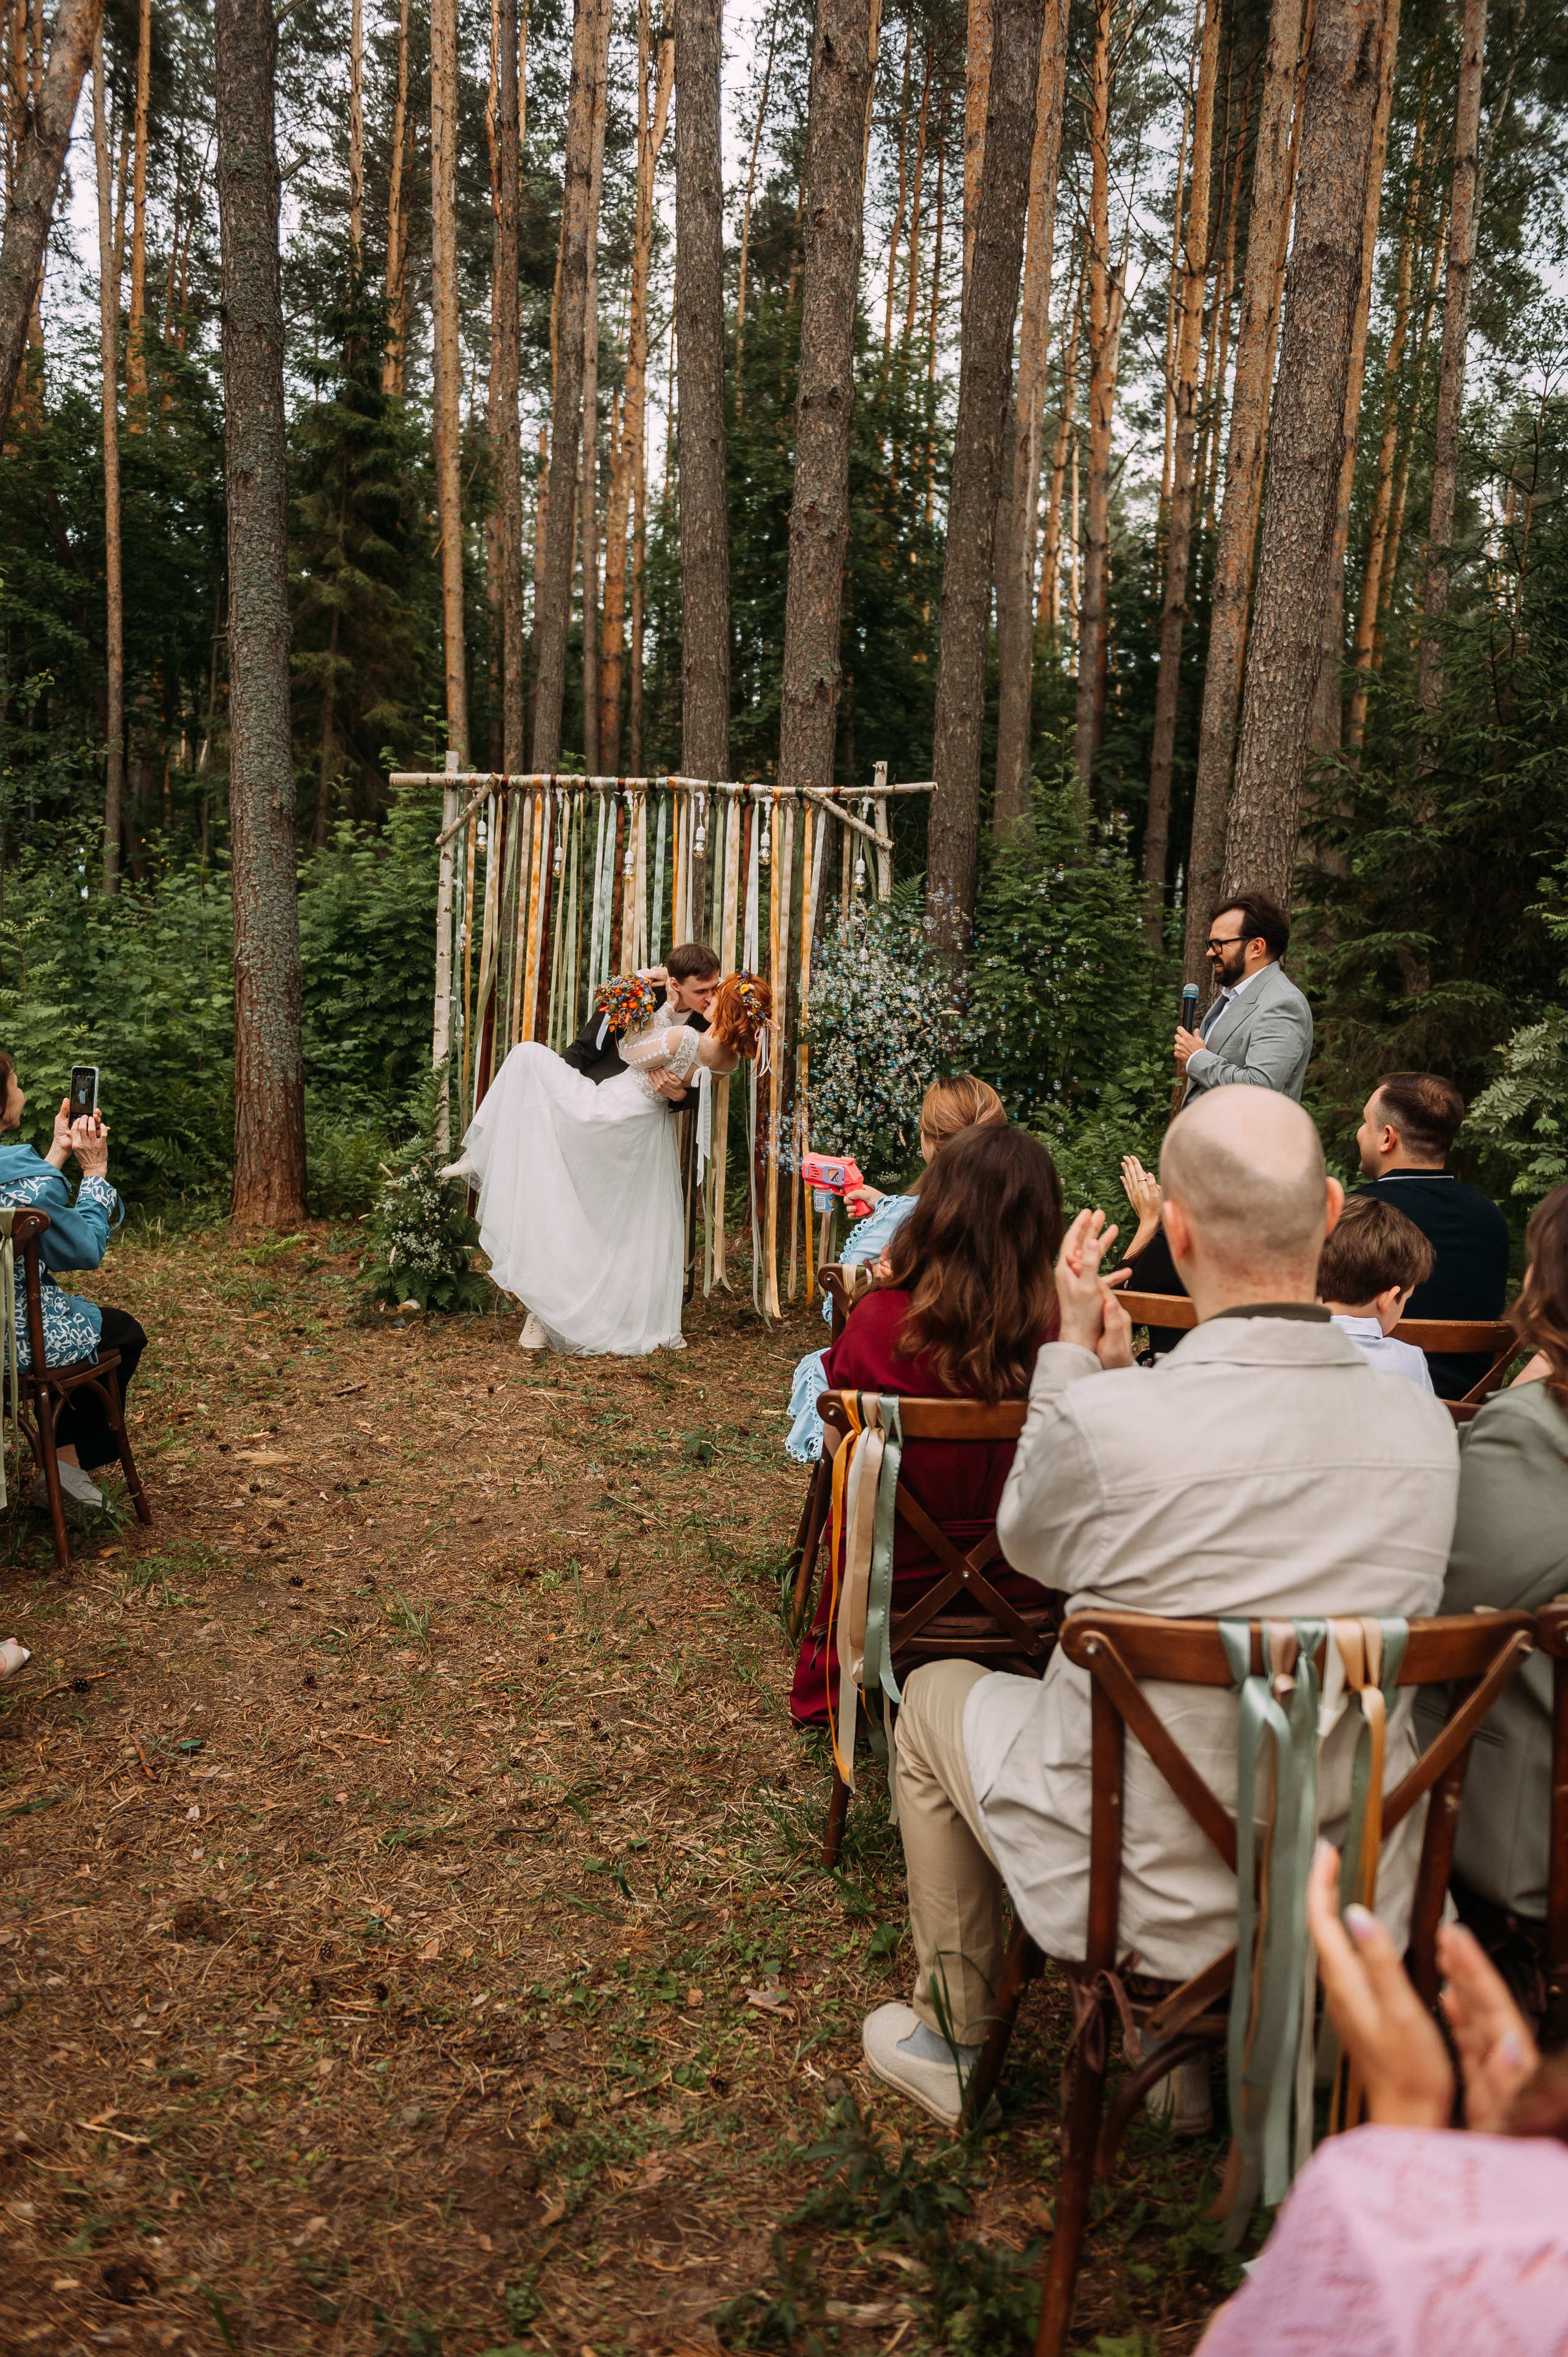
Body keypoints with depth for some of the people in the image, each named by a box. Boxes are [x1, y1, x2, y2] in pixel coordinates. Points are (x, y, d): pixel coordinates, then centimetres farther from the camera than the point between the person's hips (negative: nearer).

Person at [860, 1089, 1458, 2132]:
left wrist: (1073, 1351, 4)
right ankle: (1192, 2056, 44)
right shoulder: (1424, 1428, -13)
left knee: (938, 1694, 23)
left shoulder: (1105, 1420, -28)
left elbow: (1030, 1542, -4)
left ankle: (953, 2040, 41)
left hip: (1142, 1894, -4)